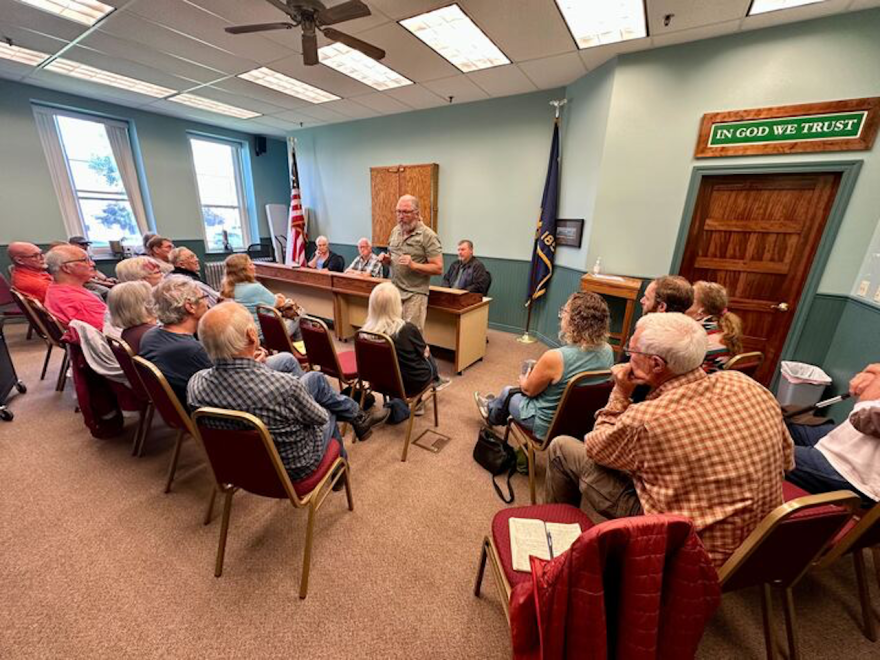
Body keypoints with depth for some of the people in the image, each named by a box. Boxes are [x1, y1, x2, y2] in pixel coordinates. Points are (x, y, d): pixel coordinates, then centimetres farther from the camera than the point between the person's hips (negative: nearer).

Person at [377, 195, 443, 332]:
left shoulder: (428, 235, -9)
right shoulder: (395, 231, 11)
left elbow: (438, 268, -12)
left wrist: (413, 265, -23)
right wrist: (386, 258, 1)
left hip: (415, 294, -6)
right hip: (394, 290, 6)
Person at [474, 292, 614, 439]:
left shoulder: (555, 358, -34)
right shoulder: (608, 351, -14)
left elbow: (529, 389, -16)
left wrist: (523, 379, 7)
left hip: (549, 426, -6)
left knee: (508, 392, 22)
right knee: (523, 391, 28)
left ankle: (492, 414, 54)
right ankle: (495, 408, 54)